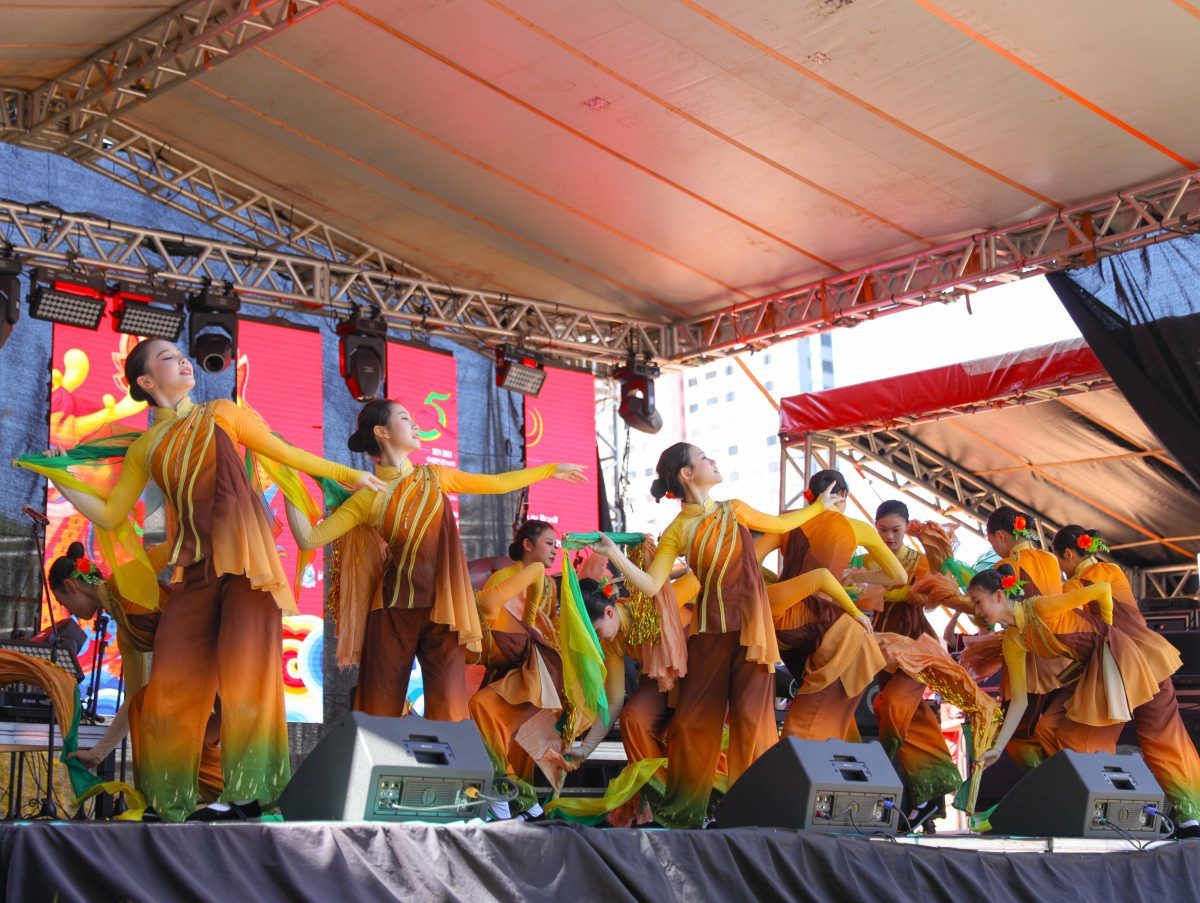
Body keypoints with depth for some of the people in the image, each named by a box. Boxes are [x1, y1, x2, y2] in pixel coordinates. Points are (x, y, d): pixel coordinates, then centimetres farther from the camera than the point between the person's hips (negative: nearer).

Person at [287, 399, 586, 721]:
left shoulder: (435, 476, 12)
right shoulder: (369, 497, 1)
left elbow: (498, 483, 21)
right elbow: (310, 538, -4)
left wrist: (552, 469, 25)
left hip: (442, 609, 2)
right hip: (394, 611, -2)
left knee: (450, 715, -8)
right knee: (380, 714, -2)